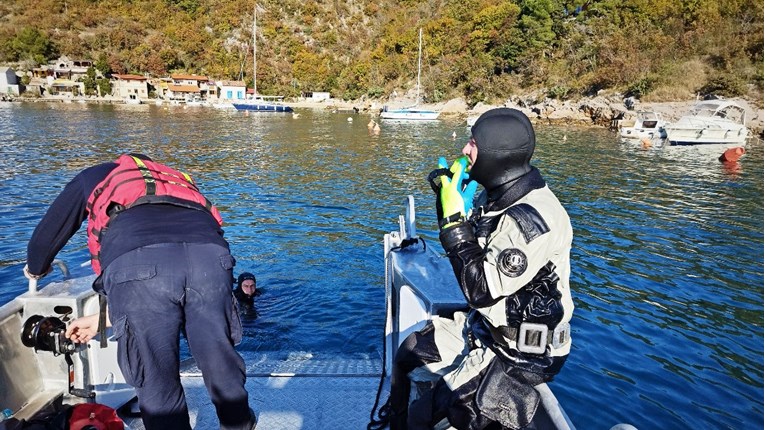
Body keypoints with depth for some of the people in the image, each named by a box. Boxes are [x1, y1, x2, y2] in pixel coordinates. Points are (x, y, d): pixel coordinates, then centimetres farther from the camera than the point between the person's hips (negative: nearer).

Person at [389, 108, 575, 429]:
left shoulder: (532, 219, -29)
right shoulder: (500, 195, -2)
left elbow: (482, 290, -28)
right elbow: (471, 253, 10)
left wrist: (455, 220, -25)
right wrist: (449, 198, -5)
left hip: (523, 348, -9)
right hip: (490, 324, 9)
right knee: (410, 353, 14)